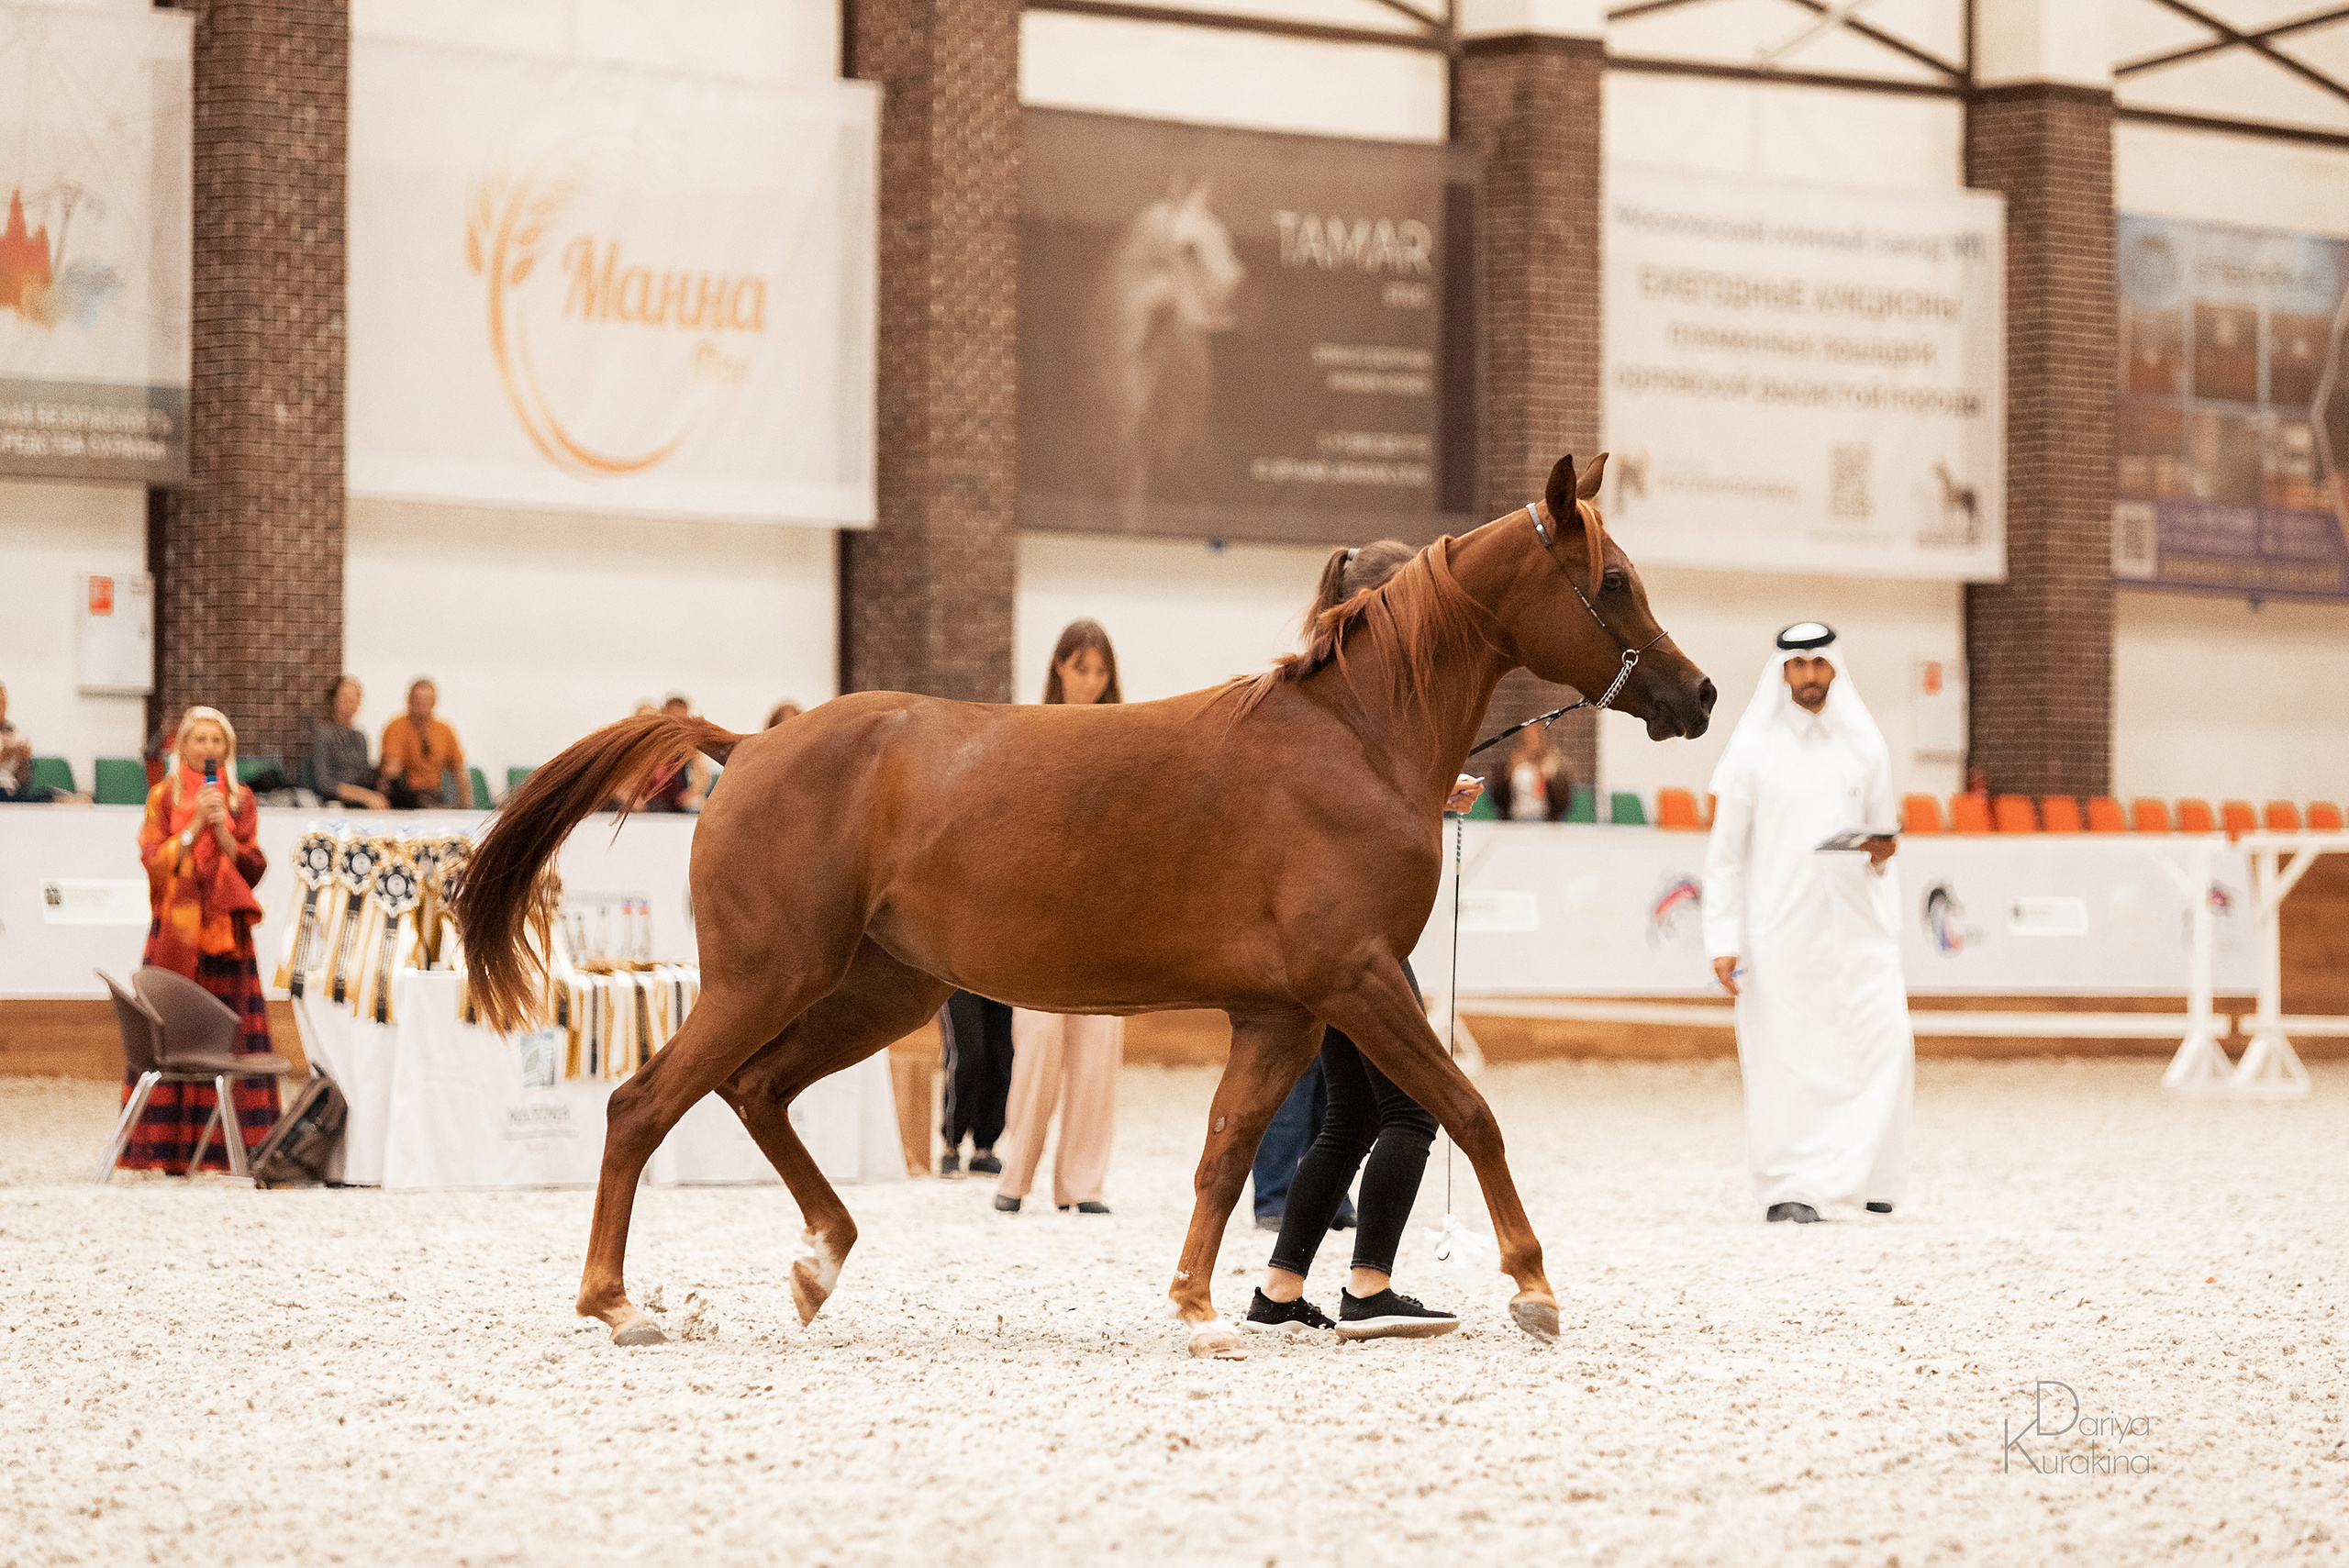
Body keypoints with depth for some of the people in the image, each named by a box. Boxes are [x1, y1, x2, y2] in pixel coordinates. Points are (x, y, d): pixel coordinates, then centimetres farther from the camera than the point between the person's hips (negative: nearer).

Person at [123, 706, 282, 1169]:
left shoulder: (241, 800, 11)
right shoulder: (164, 797, 7)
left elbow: (253, 868, 4)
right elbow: (155, 862, -3)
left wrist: (223, 830, -10)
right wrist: (195, 825, -12)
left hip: (226, 931, 2)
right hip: (175, 930, -1)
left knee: (229, 1038, -5)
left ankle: (228, 1145, -5)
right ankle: (169, 1145, -6)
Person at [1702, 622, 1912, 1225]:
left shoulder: (1864, 746, 10)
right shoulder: (1753, 749, 2)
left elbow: (1885, 829, 18)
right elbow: (1726, 851, 2)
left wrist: (1884, 848, -8)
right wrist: (1724, 942, -5)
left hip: (1855, 924, 2)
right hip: (1778, 923, -2)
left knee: (1884, 1042, -9)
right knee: (1784, 1059, -5)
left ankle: (1870, 1171, 6)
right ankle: (1786, 1188, 1)